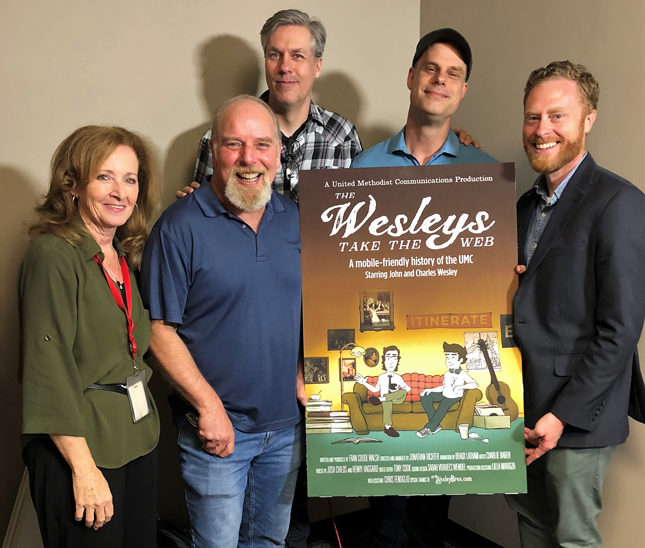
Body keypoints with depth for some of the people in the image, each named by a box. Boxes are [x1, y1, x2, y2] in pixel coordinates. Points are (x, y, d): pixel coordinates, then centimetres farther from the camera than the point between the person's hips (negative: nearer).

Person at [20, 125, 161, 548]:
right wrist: (83, 467, -19)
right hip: (81, 445, -7)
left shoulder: (125, 256, 9)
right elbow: (46, 369, -18)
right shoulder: (54, 256, -15)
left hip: (138, 437, 8)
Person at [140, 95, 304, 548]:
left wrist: (302, 374, 2)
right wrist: (208, 405, -17)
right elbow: (159, 329, -14)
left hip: (286, 424, 5)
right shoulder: (181, 226, -14)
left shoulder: (295, 219, 4)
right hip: (216, 428, -5)